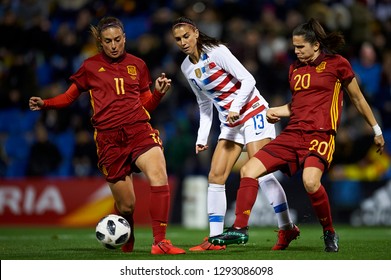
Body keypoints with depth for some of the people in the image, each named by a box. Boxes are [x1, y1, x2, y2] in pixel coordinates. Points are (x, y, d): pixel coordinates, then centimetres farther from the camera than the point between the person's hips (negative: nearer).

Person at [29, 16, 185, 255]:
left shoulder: (137, 65, 14)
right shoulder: (90, 67, 9)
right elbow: (70, 95, 18)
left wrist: (159, 92, -1)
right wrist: (45, 103, 1)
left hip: (139, 130, 1)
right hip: (109, 138, -1)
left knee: (159, 176, -27)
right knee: (126, 204, -1)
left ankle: (160, 242, -28)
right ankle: (127, 244, 31)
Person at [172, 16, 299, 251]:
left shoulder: (217, 52, -14)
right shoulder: (187, 68, 7)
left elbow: (248, 80, -15)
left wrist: (236, 108, -25)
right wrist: (202, 137, 11)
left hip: (253, 113, -7)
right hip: (230, 124, 7)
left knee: (260, 172, -15)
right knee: (215, 177, -2)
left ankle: (287, 228, -6)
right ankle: (215, 239, -1)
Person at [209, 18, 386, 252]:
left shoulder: (337, 64, 1)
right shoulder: (295, 68, 18)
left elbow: (358, 99, 10)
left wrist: (377, 130, 14)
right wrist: (276, 111, 11)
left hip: (320, 135, -7)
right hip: (292, 134, 7)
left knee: (310, 181, -33)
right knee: (248, 170, -7)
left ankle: (330, 233, -10)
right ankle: (239, 228, -4)